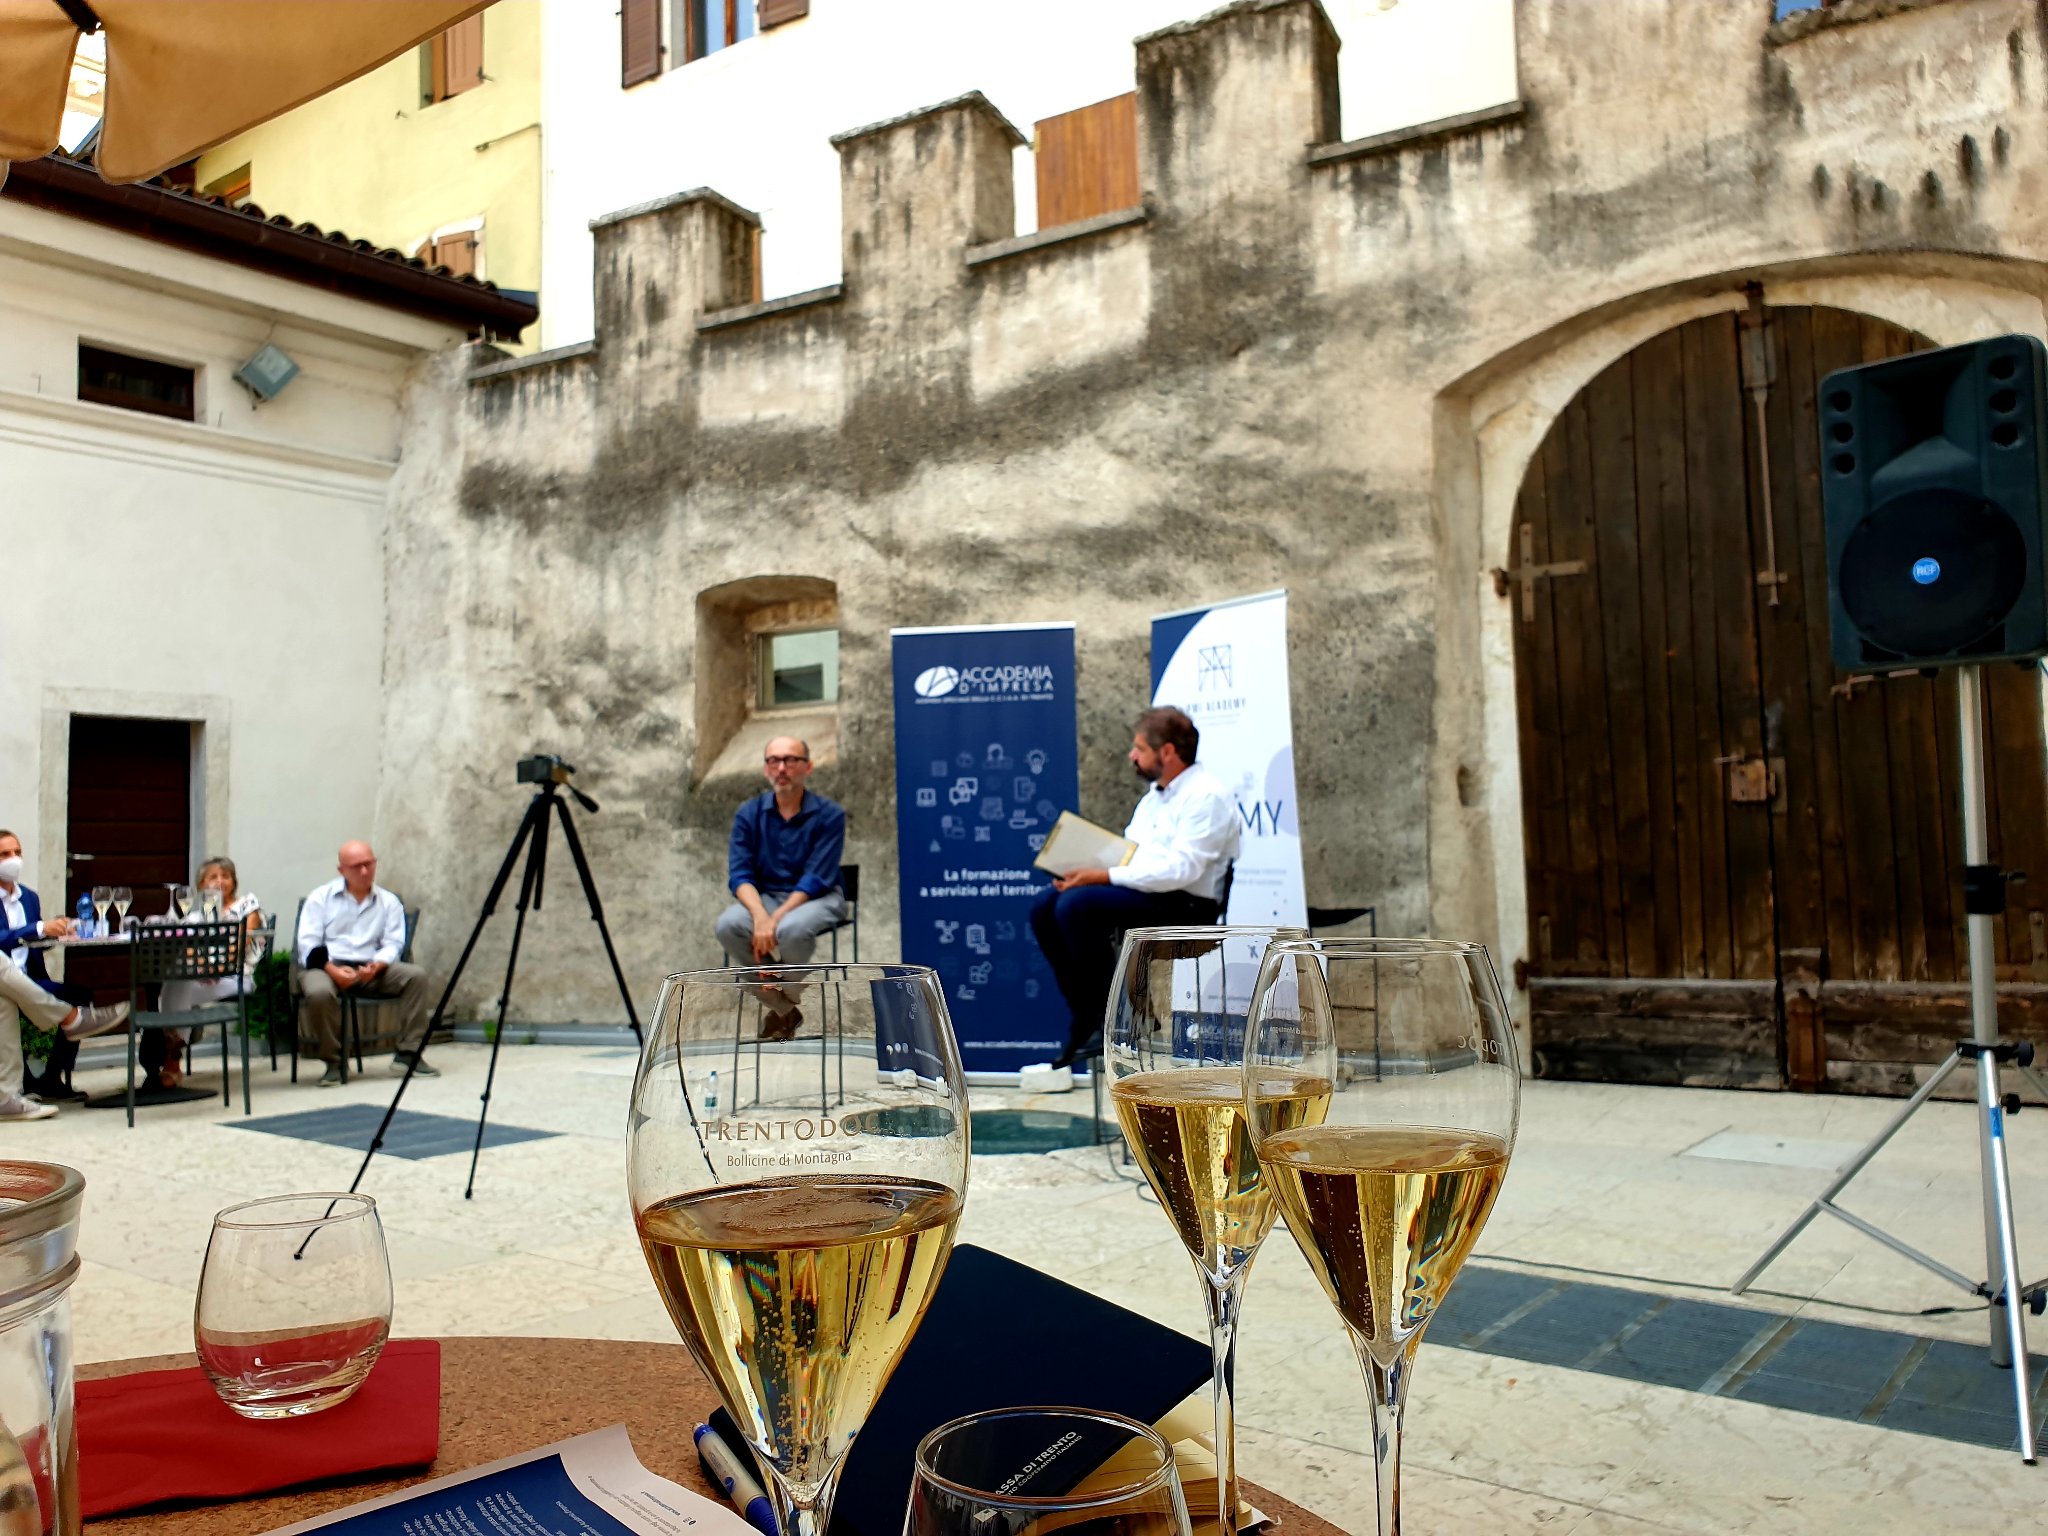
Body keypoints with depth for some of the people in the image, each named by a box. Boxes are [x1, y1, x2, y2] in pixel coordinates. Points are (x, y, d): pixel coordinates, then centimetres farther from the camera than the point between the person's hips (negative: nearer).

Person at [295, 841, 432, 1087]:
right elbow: (308, 944, -4)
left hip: (370, 969, 3)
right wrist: (333, 970, -21)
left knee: (416, 975, -21)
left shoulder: (389, 901, 10)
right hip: (326, 967, -3)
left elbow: (393, 943, 1)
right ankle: (333, 1061, -16)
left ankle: (408, 1054, -16)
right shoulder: (320, 898, 5)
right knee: (319, 992, -37)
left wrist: (376, 966, -21)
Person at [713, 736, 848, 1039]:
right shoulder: (748, 814, 0)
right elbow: (740, 874, -7)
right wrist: (760, 916, -27)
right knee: (727, 925, -28)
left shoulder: (829, 815, -10)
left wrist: (776, 918, -27)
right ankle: (783, 1007, -8)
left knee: (792, 929, -37)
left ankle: (787, 989, 0)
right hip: (764, 897, 3)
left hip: (818, 899, -3)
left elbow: (816, 880, -16)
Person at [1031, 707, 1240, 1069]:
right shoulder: (1155, 795, 19)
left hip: (1185, 904, -10)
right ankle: (1086, 1016, -1)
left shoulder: (1206, 796, -12)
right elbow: (1125, 850, 21)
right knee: (1046, 910, -6)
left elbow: (1180, 870, -22)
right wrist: (1086, 871, 0)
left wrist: (1105, 877, -22)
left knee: (1076, 906, -27)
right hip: (1142, 894, 10)